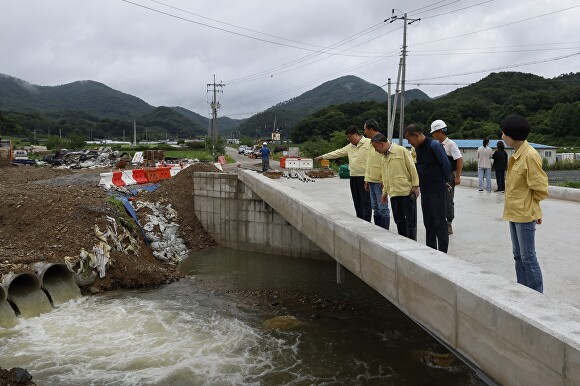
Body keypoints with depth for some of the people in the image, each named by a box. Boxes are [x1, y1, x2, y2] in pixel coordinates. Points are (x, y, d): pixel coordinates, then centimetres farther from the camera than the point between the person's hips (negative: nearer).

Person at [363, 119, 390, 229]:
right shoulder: (372, 143, 17)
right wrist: (367, 179, 18)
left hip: (380, 182, -9)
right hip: (372, 181, 9)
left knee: (383, 208, -4)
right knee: (375, 208, 13)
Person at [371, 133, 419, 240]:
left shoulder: (401, 151, -7)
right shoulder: (383, 156, 14)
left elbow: (412, 168, -8)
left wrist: (415, 186, -10)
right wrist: (385, 192, 21)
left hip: (407, 191, -7)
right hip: (393, 193, 7)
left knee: (410, 220, 0)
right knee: (399, 220, 11)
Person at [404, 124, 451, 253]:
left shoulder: (434, 145, -14)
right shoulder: (418, 148, 10)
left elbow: (446, 165, -12)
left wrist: (441, 180, 1)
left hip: (437, 191, -8)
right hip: (425, 191, 8)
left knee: (439, 222, -3)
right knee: (428, 223, 13)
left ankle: (442, 253, 2)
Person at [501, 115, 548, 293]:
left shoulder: (530, 155, -18)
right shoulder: (517, 154, 9)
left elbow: (540, 188, -16)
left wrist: (529, 207, -4)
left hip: (525, 215, -9)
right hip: (514, 213, 9)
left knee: (528, 258, -1)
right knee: (518, 256, 17)